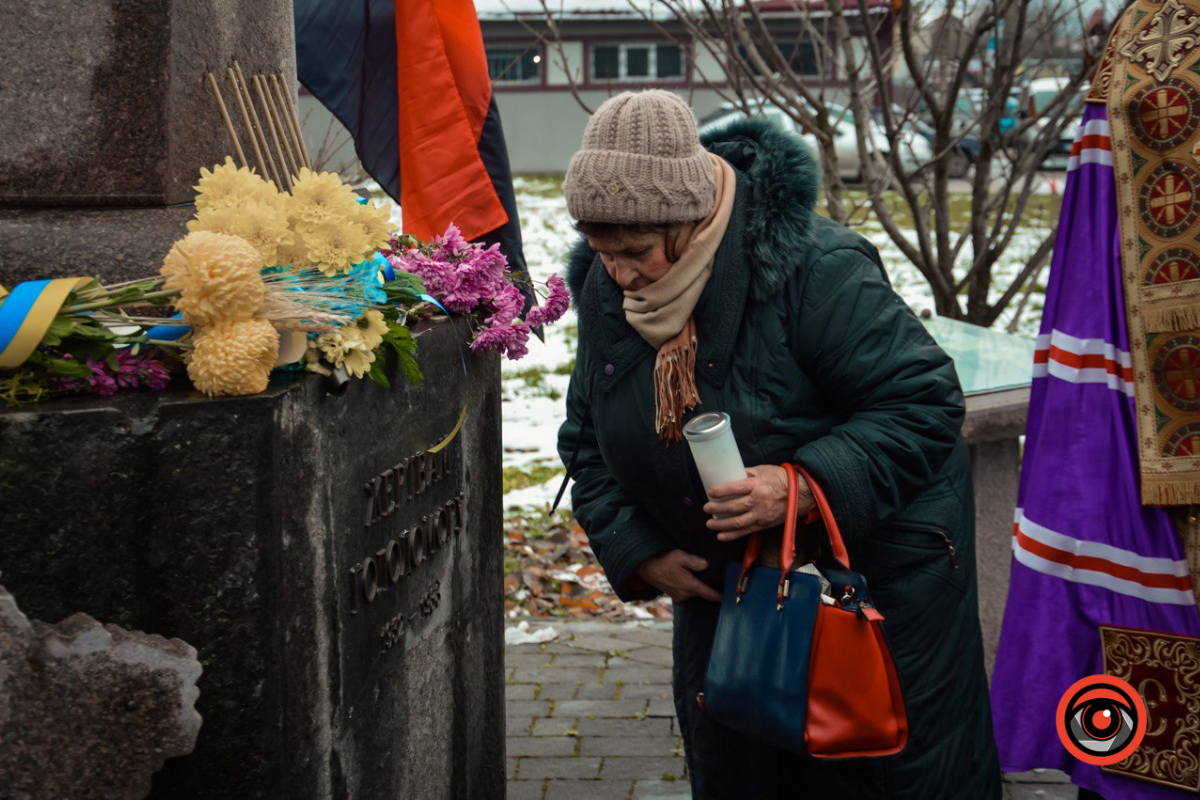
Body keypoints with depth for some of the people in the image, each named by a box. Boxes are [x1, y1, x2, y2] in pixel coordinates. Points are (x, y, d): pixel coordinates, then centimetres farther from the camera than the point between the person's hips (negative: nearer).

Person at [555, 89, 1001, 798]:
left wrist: (807, 486, -37)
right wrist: (639, 552, -6)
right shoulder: (603, 288, -6)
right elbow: (589, 439, 7)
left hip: (874, 559, -5)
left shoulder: (813, 267, -27)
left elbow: (925, 403, -24)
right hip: (721, 575, 6)